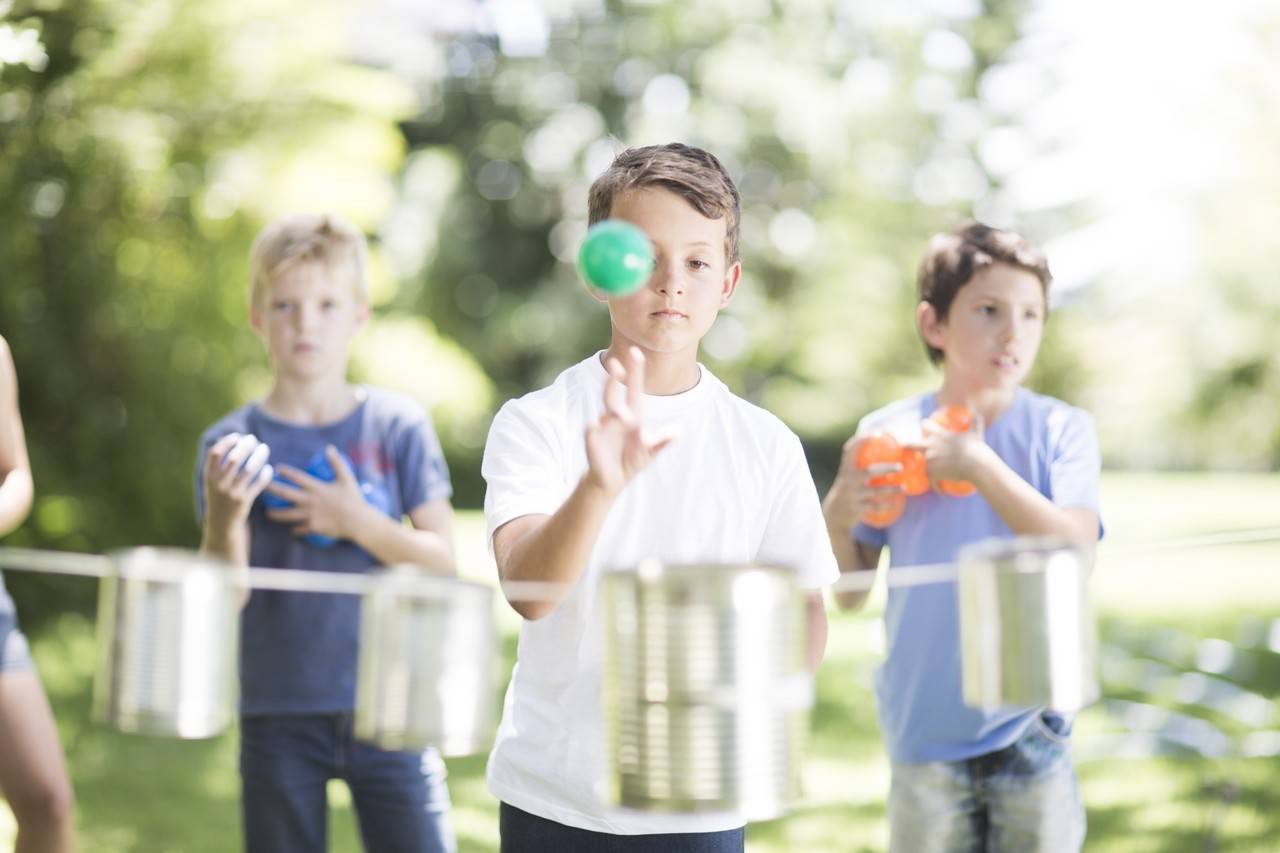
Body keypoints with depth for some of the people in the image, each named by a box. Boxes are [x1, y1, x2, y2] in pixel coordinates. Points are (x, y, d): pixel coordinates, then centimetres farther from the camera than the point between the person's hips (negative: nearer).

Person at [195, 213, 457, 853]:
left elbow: (442, 561, 0)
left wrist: (359, 523, -15)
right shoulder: (230, 443, 1)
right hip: (279, 712, 1)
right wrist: (225, 516, -25)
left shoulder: (399, 427, 1)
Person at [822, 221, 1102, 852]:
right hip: (923, 731, 1)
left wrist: (978, 463, -18)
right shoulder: (885, 434, 0)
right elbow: (850, 594, 5)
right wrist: (837, 516, -14)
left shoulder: (1061, 429, -3)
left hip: (1032, 729, -1)